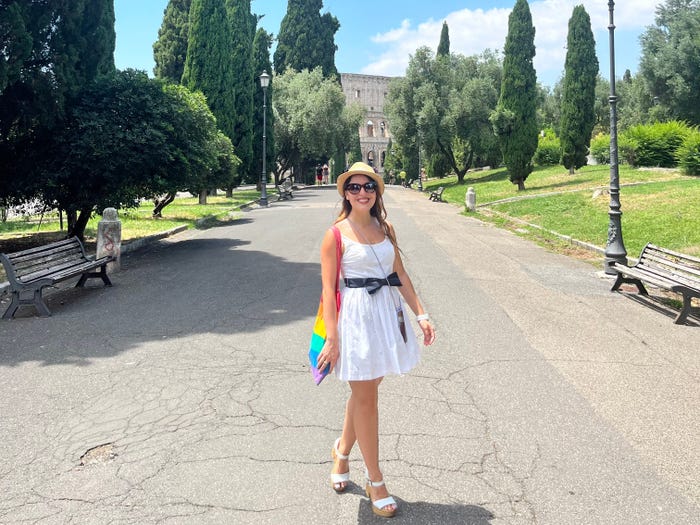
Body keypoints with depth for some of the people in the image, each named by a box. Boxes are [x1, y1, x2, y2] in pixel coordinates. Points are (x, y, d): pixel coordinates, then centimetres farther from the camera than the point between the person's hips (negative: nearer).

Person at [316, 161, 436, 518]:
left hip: (388, 312, 5)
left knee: (364, 392, 18)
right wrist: (331, 338, -15)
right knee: (365, 399, 4)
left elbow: (400, 275, 11)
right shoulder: (336, 234, -7)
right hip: (356, 314, -5)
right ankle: (375, 482, 18)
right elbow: (328, 288, -10)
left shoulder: (385, 229, 8)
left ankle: (341, 451, 42)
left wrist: (420, 315, 7)